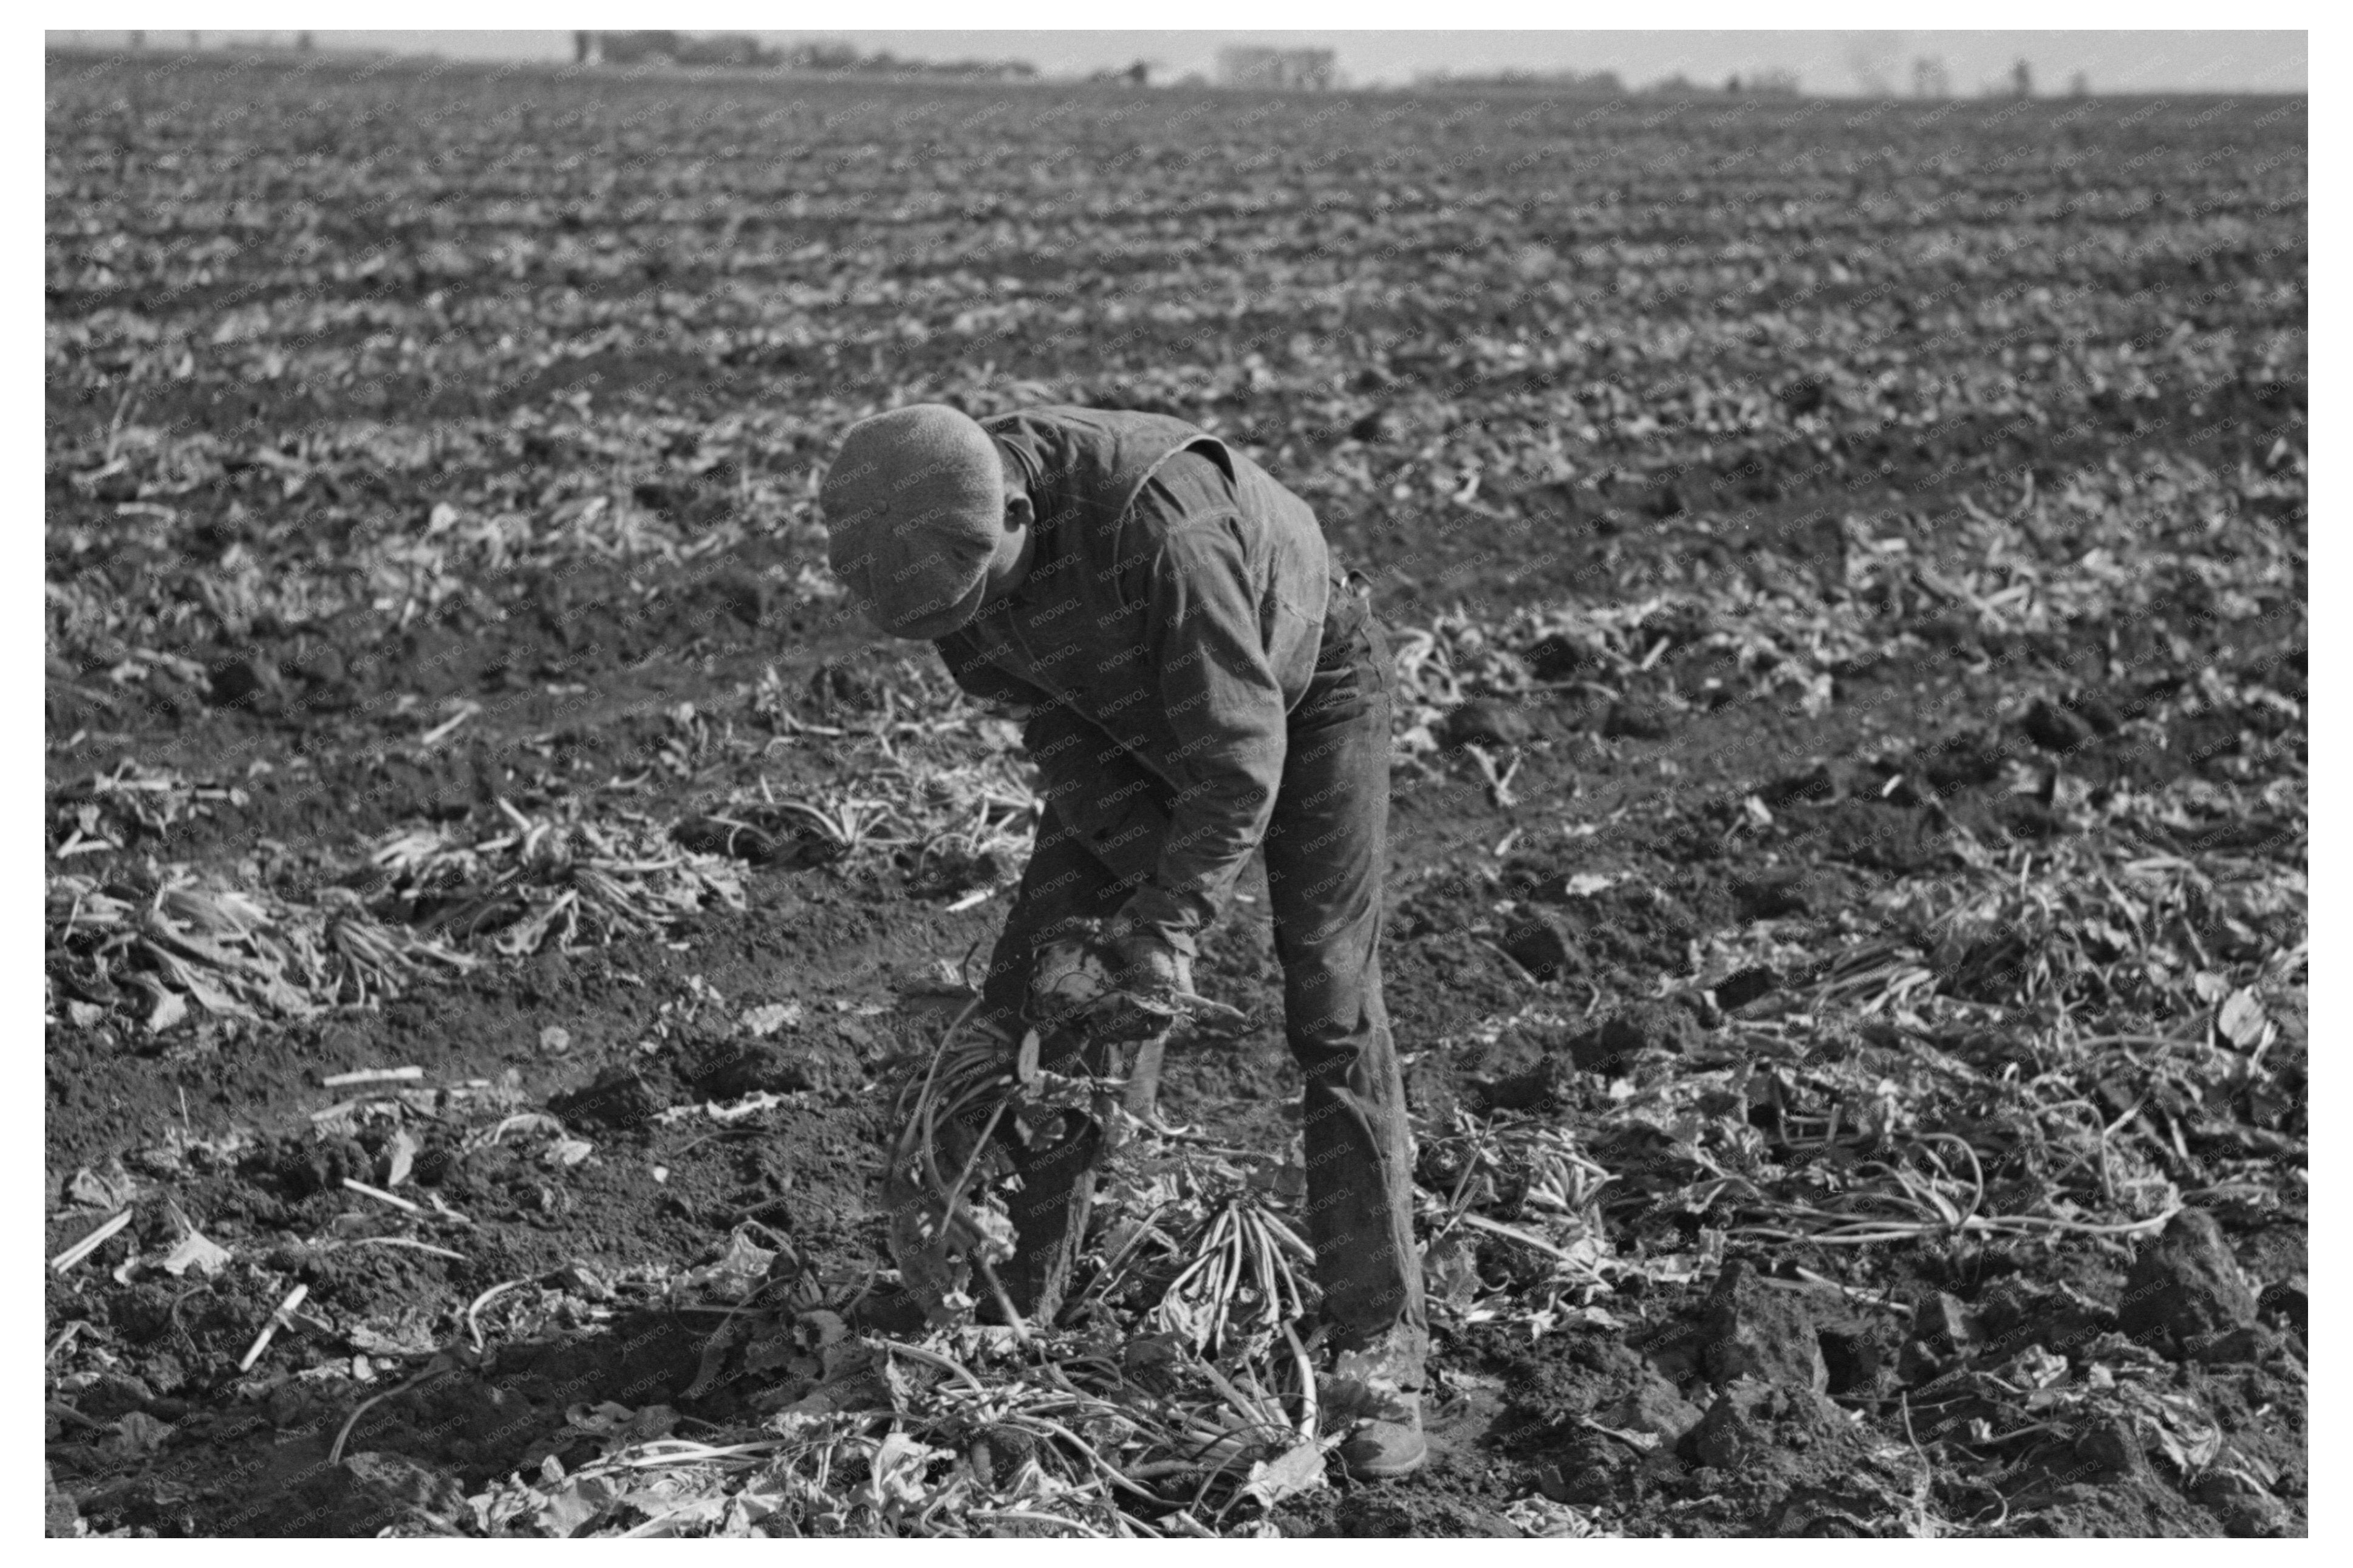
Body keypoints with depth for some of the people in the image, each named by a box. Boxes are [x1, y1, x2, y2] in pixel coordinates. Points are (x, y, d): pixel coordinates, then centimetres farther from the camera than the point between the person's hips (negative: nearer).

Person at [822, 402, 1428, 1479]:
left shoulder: (1158, 519, -43)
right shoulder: (948, 539, -22)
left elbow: (1239, 755, -36)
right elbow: (1060, 728, -15)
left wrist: (1170, 923, -33)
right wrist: (1140, 879, -21)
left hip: (1302, 681, -6)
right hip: (1135, 708, 6)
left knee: (1329, 1006, -12)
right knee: (1038, 982, 0)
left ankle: (1378, 1350, -8)